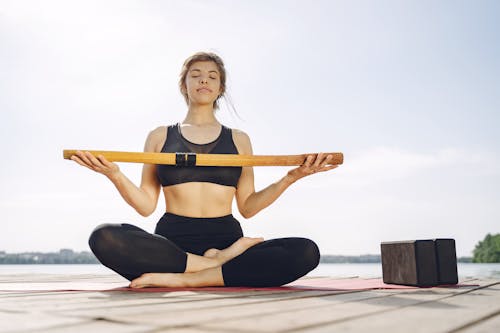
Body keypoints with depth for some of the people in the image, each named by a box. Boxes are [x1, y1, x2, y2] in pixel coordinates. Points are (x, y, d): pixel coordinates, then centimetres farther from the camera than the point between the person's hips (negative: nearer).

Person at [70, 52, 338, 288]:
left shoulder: (239, 140, 17)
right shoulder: (160, 137, 15)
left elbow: (247, 207, 12)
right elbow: (146, 206, 9)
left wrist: (291, 177, 0)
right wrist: (115, 175, -7)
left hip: (226, 239, 1)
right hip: (171, 242, -1)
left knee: (306, 252, -27)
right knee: (104, 238, -32)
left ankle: (181, 278, -28)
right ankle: (215, 264, -22)